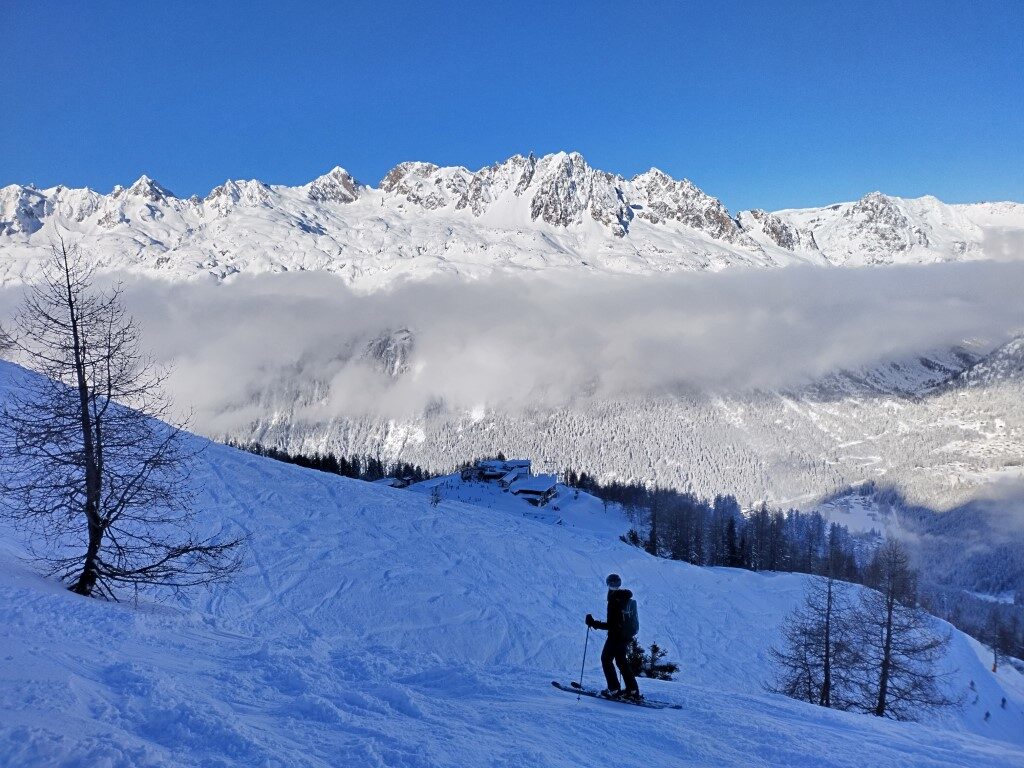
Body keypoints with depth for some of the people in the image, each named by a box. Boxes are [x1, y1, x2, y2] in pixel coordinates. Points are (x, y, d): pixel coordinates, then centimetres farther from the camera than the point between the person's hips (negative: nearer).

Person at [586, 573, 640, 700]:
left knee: (606, 659, 5)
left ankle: (614, 690, 2)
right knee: (621, 661, 18)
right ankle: (632, 690, 17)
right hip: (625, 636, 8)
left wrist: (594, 623, -21)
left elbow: (611, 625, -24)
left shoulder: (614, 601, -22)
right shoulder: (625, 597, 3)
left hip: (615, 636, -8)